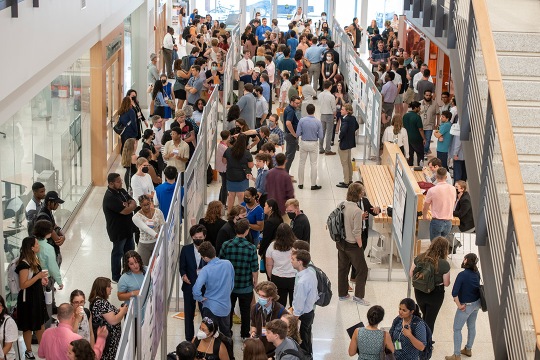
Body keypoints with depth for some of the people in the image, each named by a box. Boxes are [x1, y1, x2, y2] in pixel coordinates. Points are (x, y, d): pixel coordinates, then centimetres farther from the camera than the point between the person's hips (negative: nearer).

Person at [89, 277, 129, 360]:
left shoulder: (97, 300, 9)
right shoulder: (101, 303, -22)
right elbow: (113, 321, -24)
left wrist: (118, 310, 10)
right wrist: (123, 311, -9)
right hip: (108, 340, -10)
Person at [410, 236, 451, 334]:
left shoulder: (419, 258, -13)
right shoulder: (444, 264, -23)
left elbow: (411, 274, -3)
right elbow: (446, 284, -13)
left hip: (419, 292, 4)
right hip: (435, 294, -4)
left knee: (425, 316, 28)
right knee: (430, 320, 15)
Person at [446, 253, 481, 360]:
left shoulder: (462, 274, -25)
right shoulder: (476, 273, -3)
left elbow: (454, 292, -28)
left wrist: (459, 305, -17)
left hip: (467, 305, -7)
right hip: (476, 303, 7)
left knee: (457, 329, 5)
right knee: (472, 326, 22)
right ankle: (468, 349, 38)